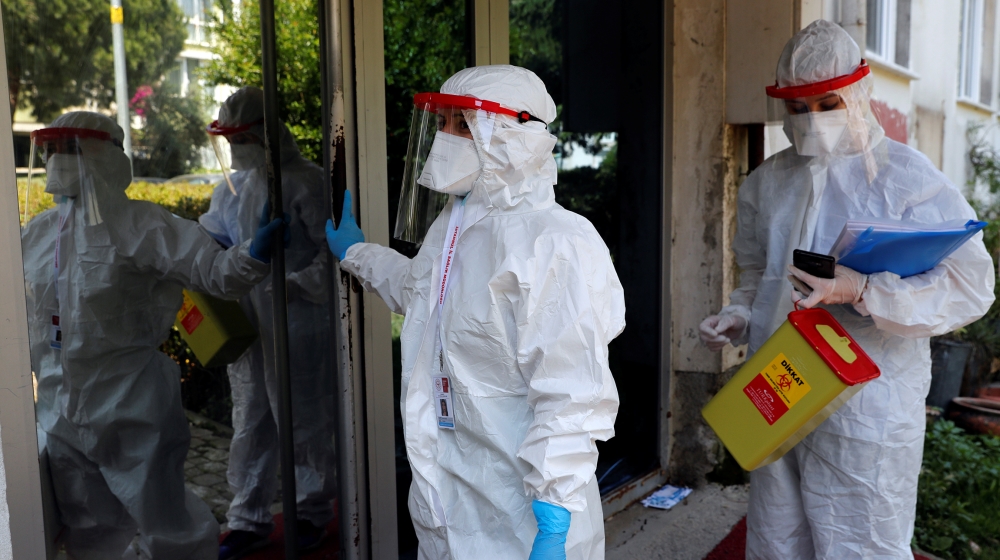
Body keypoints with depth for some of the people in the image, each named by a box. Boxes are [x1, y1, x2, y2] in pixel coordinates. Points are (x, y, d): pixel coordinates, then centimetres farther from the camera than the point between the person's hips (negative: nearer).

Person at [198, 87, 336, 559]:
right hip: (246, 323, 7)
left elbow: (332, 249, -14)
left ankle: (313, 511, 27)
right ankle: (248, 519, 28)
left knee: (303, 420, 7)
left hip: (296, 324, -6)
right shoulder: (232, 187, 10)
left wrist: (300, 285, -24)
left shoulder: (304, 182, -10)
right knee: (249, 421, 14)